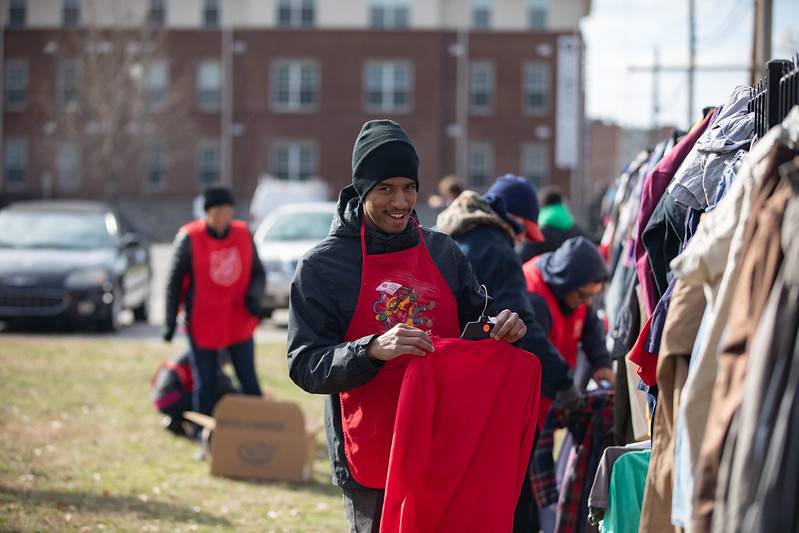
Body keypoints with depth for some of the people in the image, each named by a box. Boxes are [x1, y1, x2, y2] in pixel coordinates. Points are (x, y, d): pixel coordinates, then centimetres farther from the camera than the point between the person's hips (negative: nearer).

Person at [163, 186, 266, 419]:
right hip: (203, 325, -3)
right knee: (205, 384, 4)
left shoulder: (243, 234, -1)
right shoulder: (189, 238, -11)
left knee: (249, 381, 6)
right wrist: (170, 321, -8)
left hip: (239, 322, 3)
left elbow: (258, 273, 8)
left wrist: (254, 294, -14)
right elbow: (175, 282, -5)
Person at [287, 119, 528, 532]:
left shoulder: (442, 252, 9)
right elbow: (304, 366, -10)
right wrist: (373, 350, -27)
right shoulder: (322, 266, -4)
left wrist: (502, 328, -6)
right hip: (370, 461, -4)